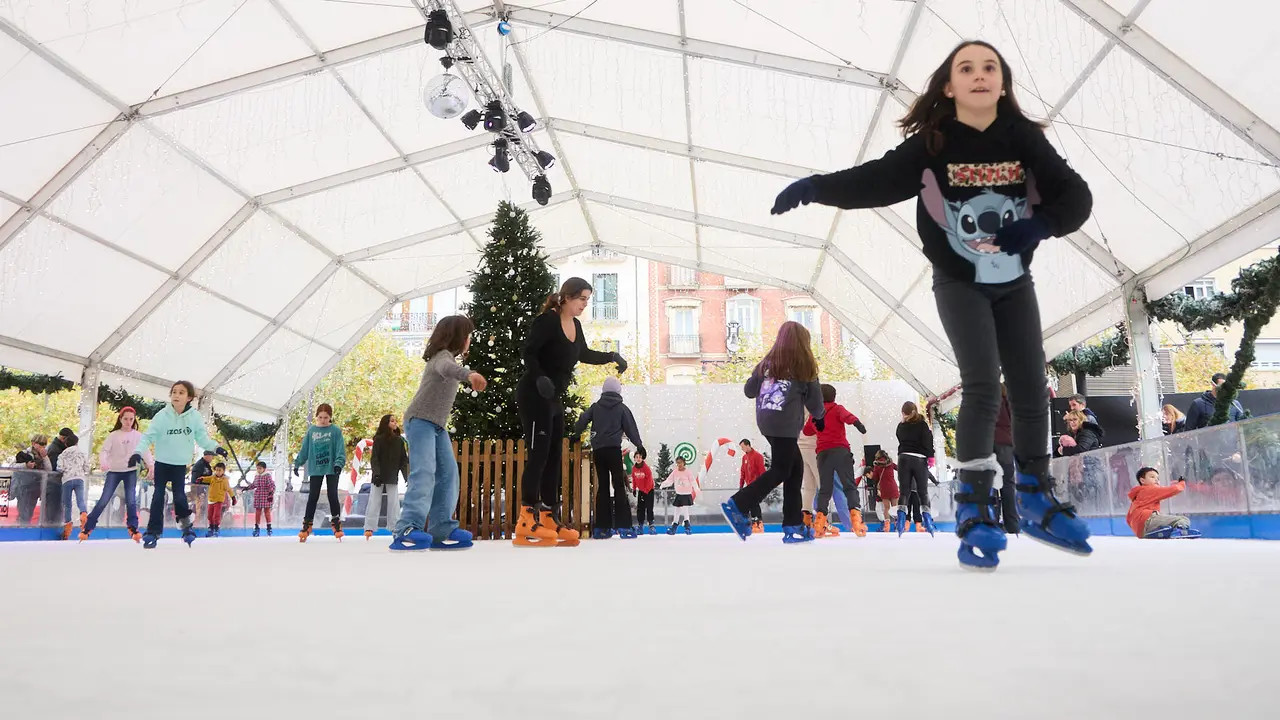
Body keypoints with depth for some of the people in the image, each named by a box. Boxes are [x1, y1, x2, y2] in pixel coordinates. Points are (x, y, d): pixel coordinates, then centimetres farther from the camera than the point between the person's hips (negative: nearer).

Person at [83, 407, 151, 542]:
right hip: (114, 471, 0)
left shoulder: (138, 435, 1)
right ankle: (87, 527, 7)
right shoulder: (113, 435, -1)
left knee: (131, 500, -4)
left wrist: (150, 465, -22)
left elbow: (145, 451, -6)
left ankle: (133, 528, 5)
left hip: (131, 471, 1)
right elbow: (104, 450, -9)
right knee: (104, 500, -2)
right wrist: (102, 462, -31)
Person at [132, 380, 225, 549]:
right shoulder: (162, 415, -16)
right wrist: (138, 452, -30)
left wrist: (215, 447, -16)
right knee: (158, 497, 1)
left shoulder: (195, 416, -11)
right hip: (162, 462, 0)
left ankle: (185, 524, 20)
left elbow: (202, 437, -3)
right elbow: (149, 436, -17)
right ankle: (153, 532, 9)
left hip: (180, 464, 0)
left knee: (179, 496, 0)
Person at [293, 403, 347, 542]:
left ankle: (336, 524, 11)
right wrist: (297, 463, 8)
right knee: (313, 497, 6)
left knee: (333, 496, 1)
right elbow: (304, 449, 7)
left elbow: (341, 449, -11)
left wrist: (339, 463, -23)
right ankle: (307, 525, 13)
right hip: (315, 469, 2)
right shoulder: (311, 431, 2)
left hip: (331, 469, -2)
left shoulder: (336, 430, -6)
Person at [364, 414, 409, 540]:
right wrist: (376, 473, -22)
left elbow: (403, 460, 4)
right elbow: (374, 458, -10)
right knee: (374, 502, 1)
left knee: (394, 503, 3)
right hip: (379, 476, -3)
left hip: (392, 477, 3)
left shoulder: (399, 441, 4)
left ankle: (395, 527, 9)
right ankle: (369, 528, 5)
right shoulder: (379, 439, -6)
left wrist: (407, 476, -3)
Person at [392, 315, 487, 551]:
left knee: (448, 473, 2)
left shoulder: (449, 357, 18)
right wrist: (469, 374, -59)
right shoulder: (442, 356, -13)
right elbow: (447, 369, -39)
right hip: (420, 421, -10)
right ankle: (407, 530, -30)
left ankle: (442, 530, 1)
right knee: (424, 472, -22)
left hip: (437, 425, 10)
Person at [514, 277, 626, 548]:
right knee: (538, 456, -11)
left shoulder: (575, 325, 10)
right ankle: (527, 523, -7)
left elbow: (583, 354, 25)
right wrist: (539, 377, -34)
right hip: (534, 396, -9)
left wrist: (611, 357, 17)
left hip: (553, 399, 9)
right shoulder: (547, 321, -15)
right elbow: (528, 352, -21)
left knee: (553, 458, 9)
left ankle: (549, 521, 14)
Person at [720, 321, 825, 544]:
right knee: (780, 471, 0)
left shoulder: (768, 362, 10)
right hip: (785, 424, -6)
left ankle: (793, 526, 13)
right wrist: (819, 417, 23)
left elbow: (749, 390, 14)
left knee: (795, 468, 13)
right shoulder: (804, 366, -3)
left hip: (767, 422, 6)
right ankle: (736, 505, -10)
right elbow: (814, 400, 3)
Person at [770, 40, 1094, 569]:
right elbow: (875, 181, -22)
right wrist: (814, 187, -35)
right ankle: (974, 509, -6)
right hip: (959, 283, -3)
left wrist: (1039, 224, -27)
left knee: (1031, 388, 5)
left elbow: (1076, 196, -8)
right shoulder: (932, 145, -13)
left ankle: (1036, 500, 22)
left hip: (1014, 283, 4)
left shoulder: (1025, 139, -8)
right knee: (982, 386, -15)